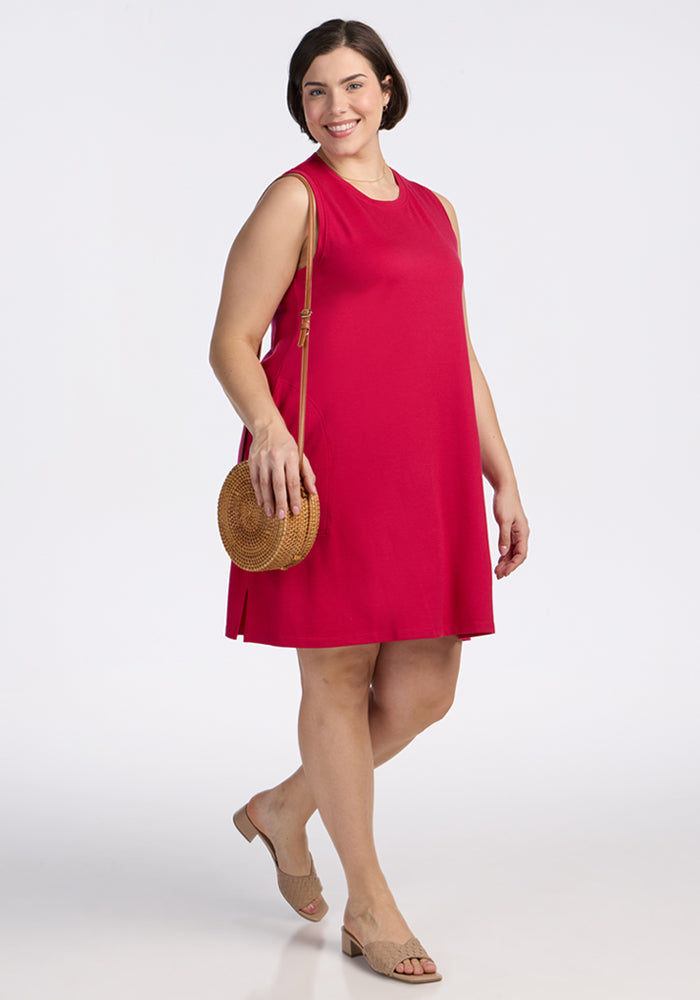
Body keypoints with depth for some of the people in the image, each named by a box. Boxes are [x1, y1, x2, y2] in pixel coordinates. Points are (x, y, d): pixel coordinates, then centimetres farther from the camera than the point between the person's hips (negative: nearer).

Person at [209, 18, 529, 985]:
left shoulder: (433, 208, 19)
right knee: (339, 677, 2)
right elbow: (231, 340, -5)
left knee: (425, 689, 7)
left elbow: (459, 356, 20)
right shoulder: (294, 199, 1)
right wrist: (266, 427, -24)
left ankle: (284, 809, 31)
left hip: (426, 472, 6)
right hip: (326, 468, -6)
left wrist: (503, 479, 15)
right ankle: (370, 907, 16)